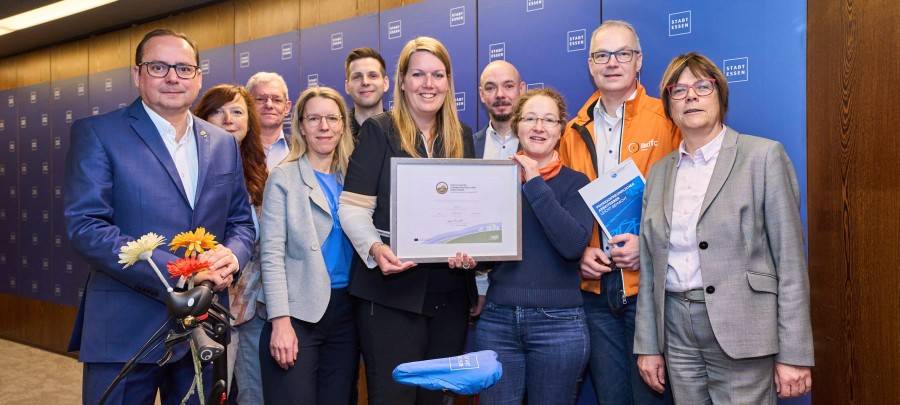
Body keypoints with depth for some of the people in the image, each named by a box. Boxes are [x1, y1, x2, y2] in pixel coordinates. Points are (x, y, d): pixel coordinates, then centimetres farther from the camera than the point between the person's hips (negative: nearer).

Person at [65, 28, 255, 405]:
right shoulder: (97, 133, -4)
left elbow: (241, 220, 14)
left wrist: (232, 255, -10)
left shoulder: (223, 143, 11)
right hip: (126, 328, -4)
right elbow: (86, 226, -13)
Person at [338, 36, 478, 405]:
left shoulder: (462, 137, 11)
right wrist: (375, 248, -25)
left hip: (450, 291, 5)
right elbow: (353, 207, -7)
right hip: (391, 290, -4)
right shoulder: (379, 130, -2)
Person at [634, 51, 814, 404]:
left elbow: (790, 260, -7)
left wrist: (794, 355, -10)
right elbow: (650, 267, 11)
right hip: (677, 331, 4)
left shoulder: (763, 156, -4)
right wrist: (647, 345, 9)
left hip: (741, 333, -4)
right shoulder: (659, 172, 10)